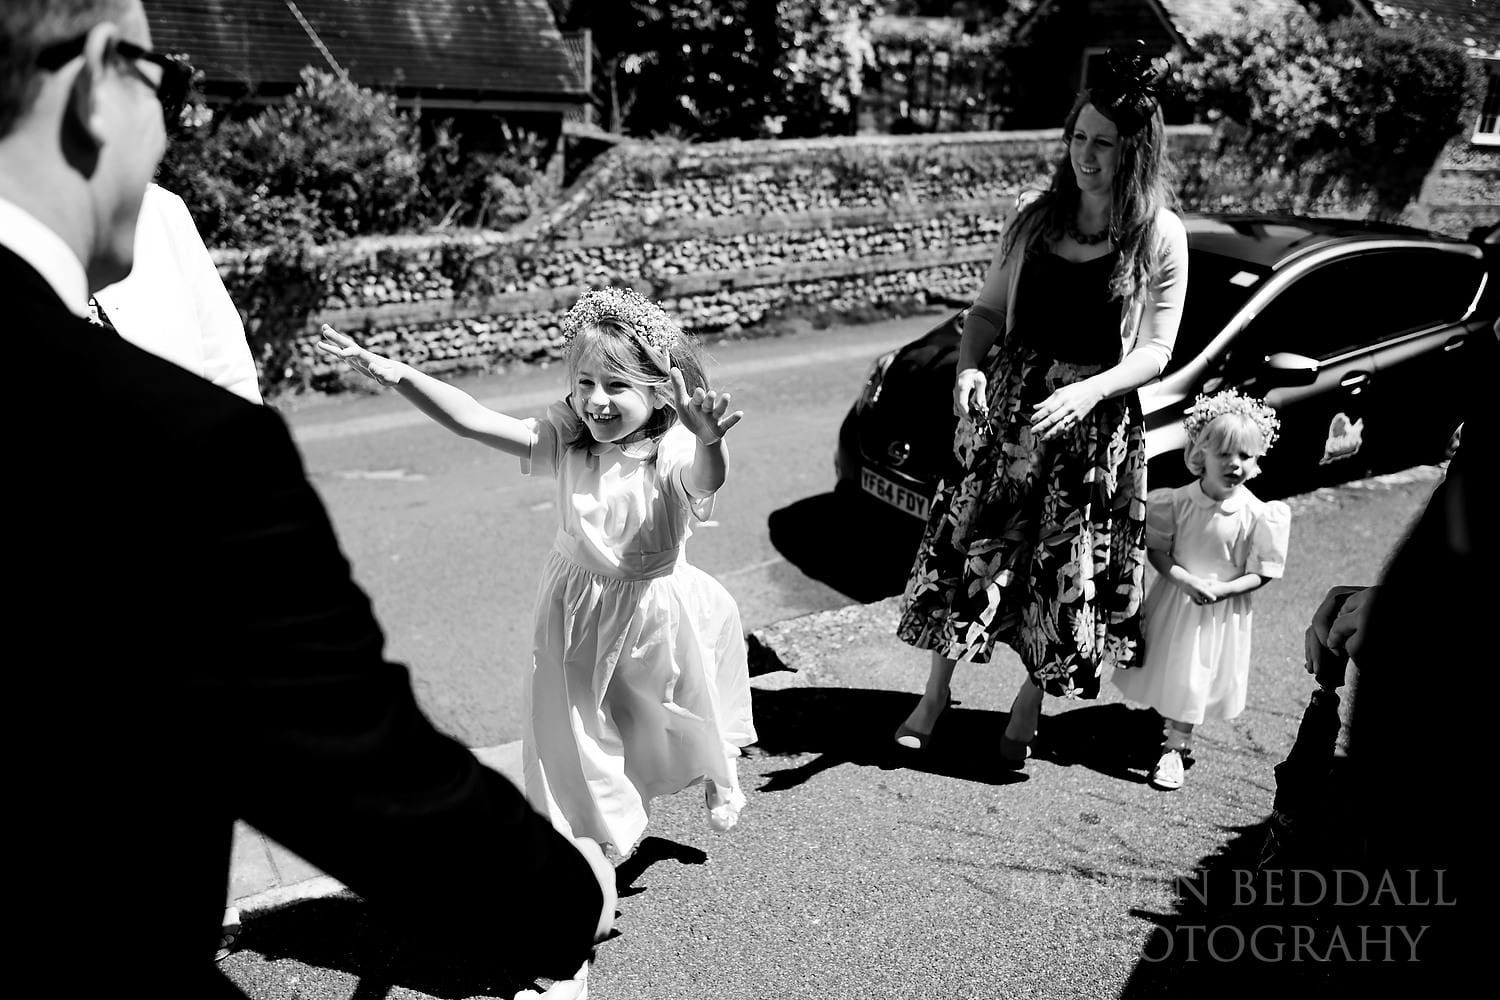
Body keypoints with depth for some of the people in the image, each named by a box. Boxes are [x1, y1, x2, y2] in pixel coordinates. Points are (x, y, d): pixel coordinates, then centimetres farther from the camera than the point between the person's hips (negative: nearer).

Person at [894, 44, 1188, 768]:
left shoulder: (1161, 238, -5)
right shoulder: (1036, 220, 3)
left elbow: (1155, 351, -6)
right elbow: (986, 310, 8)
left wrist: (1086, 391, -23)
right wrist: (968, 368, -12)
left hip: (1096, 418, -2)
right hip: (1005, 405, 3)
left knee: (1066, 568, 6)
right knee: (968, 541, 5)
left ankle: (1026, 712, 27)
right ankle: (935, 695, 22)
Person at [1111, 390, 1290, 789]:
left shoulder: (1257, 515, -15)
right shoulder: (1177, 502, -12)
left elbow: (1261, 573, -8)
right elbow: (1157, 550, -4)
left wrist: (1222, 589, -23)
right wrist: (1186, 579, -20)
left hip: (1224, 608, -1)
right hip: (1176, 599, 2)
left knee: (1196, 679, 7)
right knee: (1168, 669, 15)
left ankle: (1174, 749, 23)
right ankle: (1170, 727, 43)